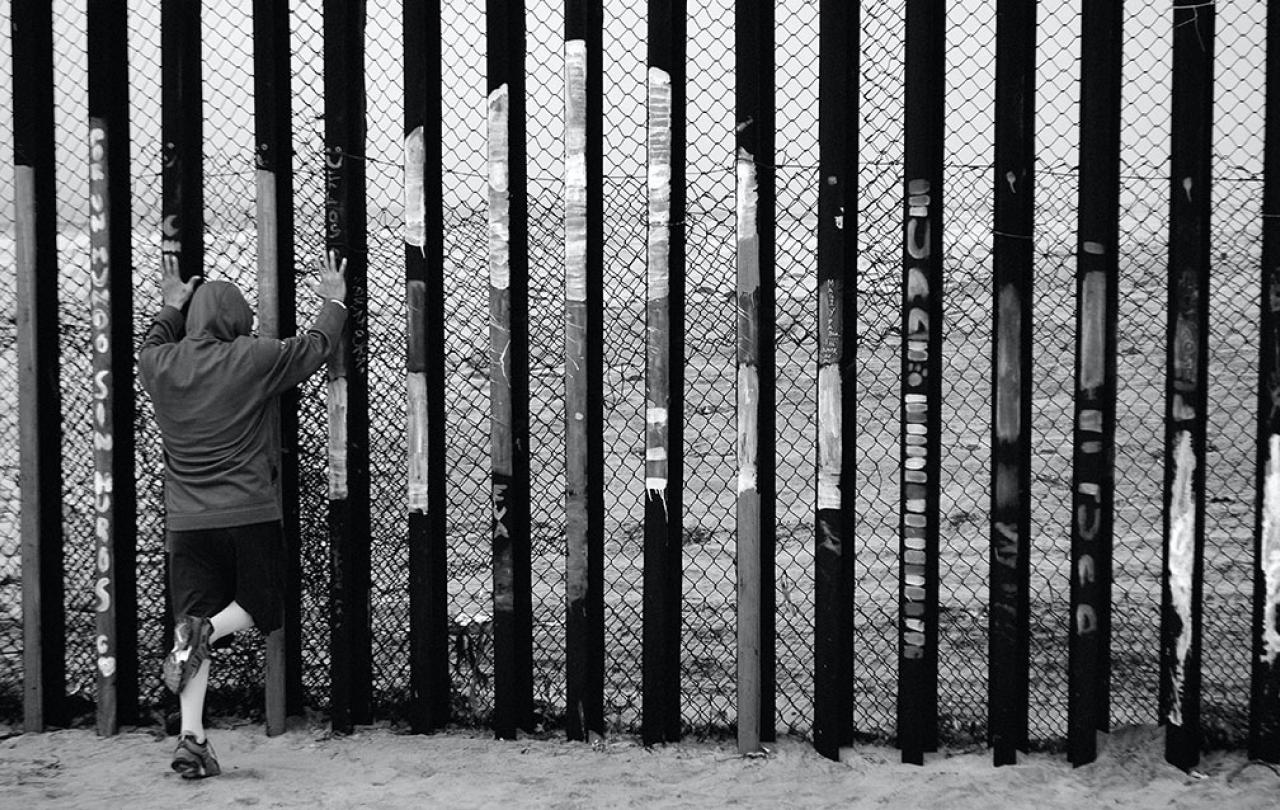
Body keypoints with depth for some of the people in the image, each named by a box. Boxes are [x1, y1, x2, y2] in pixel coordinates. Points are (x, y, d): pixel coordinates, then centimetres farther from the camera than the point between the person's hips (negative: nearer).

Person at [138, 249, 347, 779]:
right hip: (250, 516, -3)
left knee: (196, 623, 5)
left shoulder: (159, 366, 4)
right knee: (261, 607, 14)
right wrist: (334, 304, 27)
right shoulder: (254, 360, -6)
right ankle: (205, 631, -17)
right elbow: (316, 346, 10)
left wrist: (171, 308, 43)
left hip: (186, 522, 4)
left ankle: (191, 736, -6)